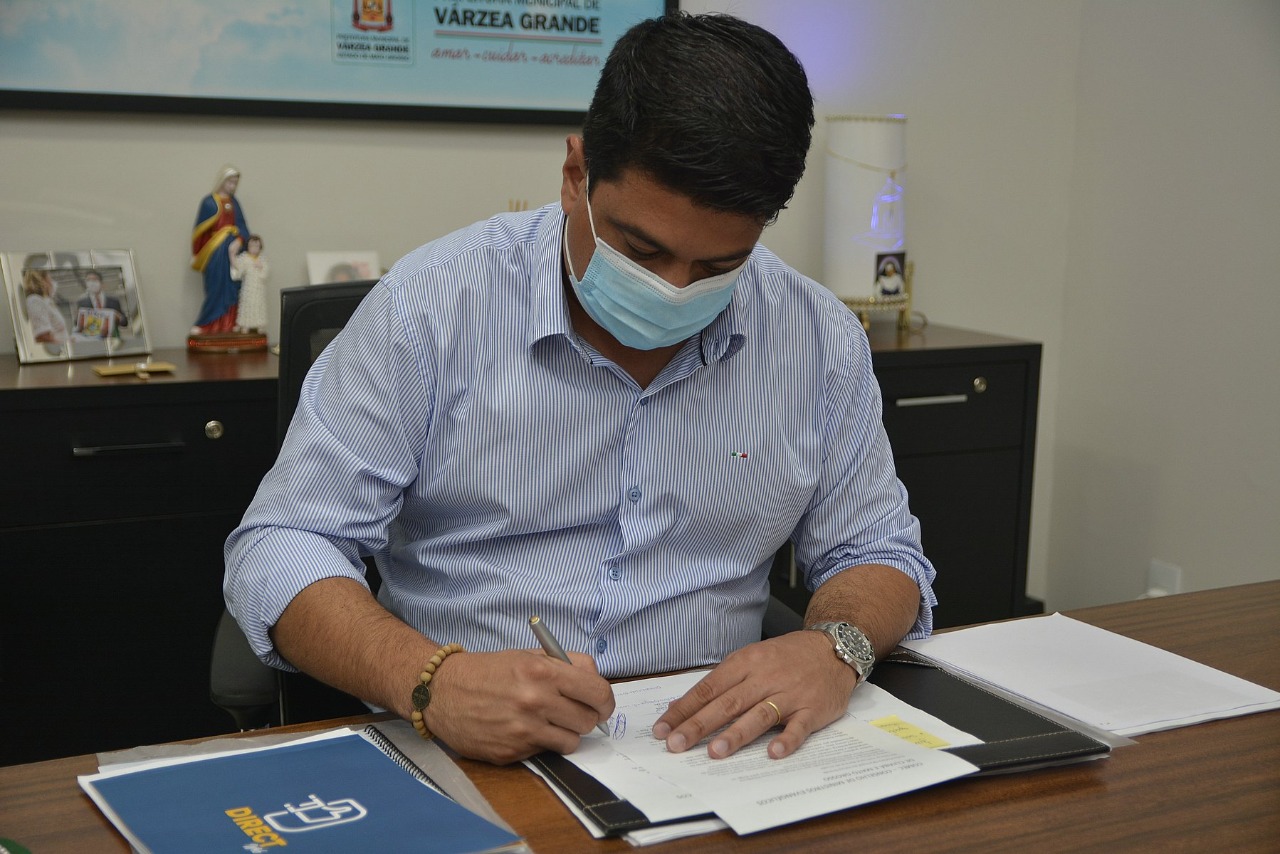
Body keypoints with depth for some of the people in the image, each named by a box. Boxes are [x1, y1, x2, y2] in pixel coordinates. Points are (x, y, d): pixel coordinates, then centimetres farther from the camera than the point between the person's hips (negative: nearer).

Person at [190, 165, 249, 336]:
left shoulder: (234, 203, 14)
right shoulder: (209, 202, -1)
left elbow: (241, 227, 7)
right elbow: (200, 229, 0)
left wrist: (238, 242, -13)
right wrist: (196, 254, 0)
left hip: (233, 249, 5)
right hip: (214, 251, -4)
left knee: (232, 288, 0)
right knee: (216, 288, -6)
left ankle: (229, 324, 3)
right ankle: (208, 324, 1)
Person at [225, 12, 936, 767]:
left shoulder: (820, 340, 0)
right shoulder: (433, 305, -8)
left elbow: (877, 555, 11)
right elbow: (280, 550, -8)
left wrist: (834, 647, -14)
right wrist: (432, 681, -27)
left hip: (708, 757, 2)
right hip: (455, 759, -1)